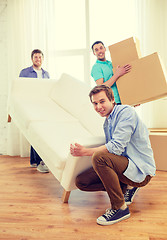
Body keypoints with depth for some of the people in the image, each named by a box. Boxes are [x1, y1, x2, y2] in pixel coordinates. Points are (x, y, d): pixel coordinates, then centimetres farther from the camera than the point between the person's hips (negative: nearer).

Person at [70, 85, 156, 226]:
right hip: (125, 166, 9)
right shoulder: (107, 123, 15)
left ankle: (120, 207, -15)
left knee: (99, 156, -31)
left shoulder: (126, 111, -13)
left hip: (141, 171, -8)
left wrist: (85, 151, -19)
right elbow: (111, 149, 13)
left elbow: (117, 147, -24)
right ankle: (127, 188, 12)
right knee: (81, 182, 0)